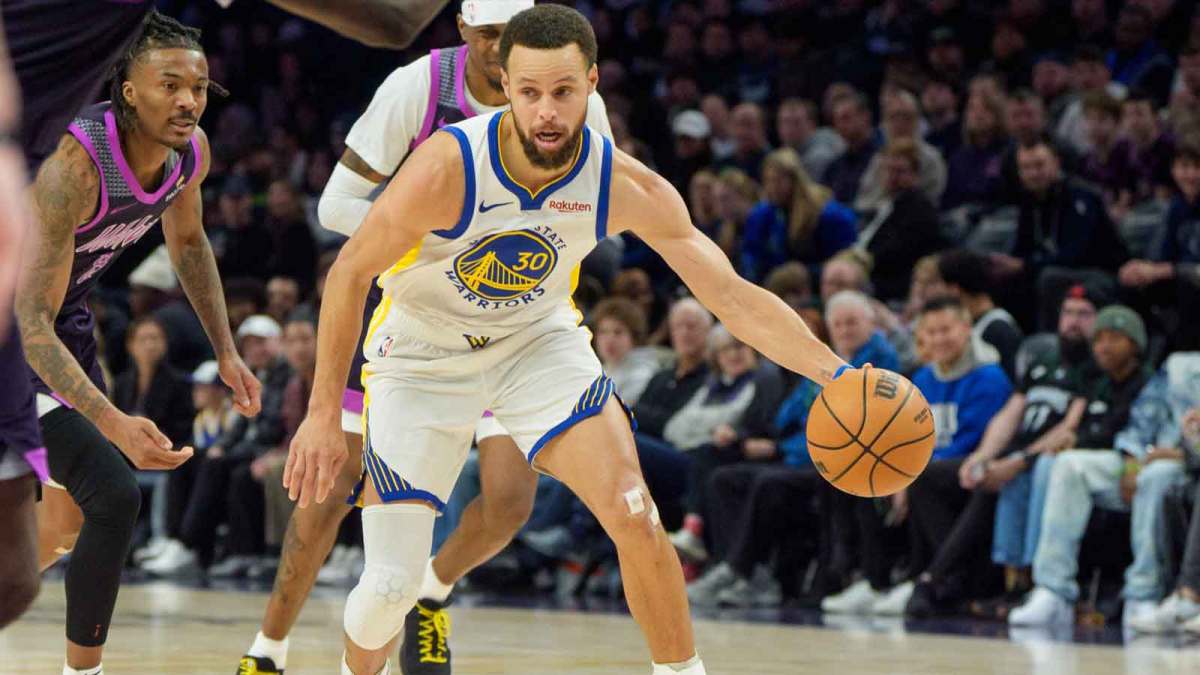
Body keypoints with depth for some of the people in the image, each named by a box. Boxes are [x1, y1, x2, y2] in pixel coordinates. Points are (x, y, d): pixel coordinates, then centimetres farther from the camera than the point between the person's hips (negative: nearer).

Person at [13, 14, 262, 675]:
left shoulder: (191, 152, -11)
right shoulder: (74, 167, -36)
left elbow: (188, 242, 13)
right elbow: (32, 325, -37)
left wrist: (226, 352, 11)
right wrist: (114, 422, -47)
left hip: (68, 315, 8)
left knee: (69, 514, 20)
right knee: (115, 497, -20)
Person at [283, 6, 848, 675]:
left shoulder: (629, 187, -22)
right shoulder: (447, 168, -31)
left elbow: (733, 295, -16)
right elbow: (351, 273, -19)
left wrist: (837, 373, -28)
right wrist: (325, 415, -20)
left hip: (537, 340, 2)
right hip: (424, 354, -2)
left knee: (635, 517, -17)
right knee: (390, 584, -8)